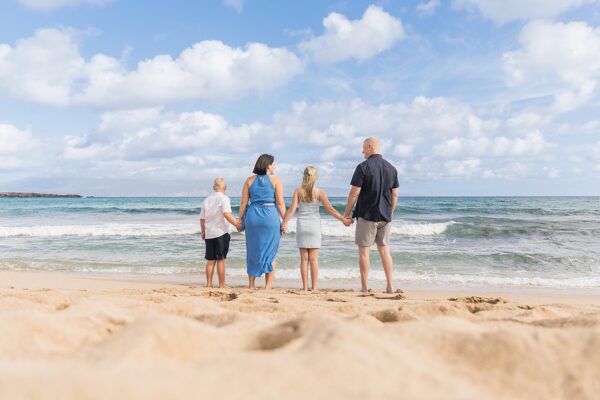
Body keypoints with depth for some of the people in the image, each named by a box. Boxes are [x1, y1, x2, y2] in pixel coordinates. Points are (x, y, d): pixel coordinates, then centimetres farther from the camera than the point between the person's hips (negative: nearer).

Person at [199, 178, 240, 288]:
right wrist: (237, 224, -17)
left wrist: (203, 232, 24)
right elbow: (226, 214, -21)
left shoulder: (206, 200, 12)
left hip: (209, 234, 5)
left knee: (210, 260, 11)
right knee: (220, 260, 0)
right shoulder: (224, 198, -6)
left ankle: (209, 284, 14)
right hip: (221, 233, -5)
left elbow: (202, 219, 14)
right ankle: (221, 285, 5)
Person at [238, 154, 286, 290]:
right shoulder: (275, 180, 0)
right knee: (270, 252, 7)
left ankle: (251, 285, 18)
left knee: (253, 251, 12)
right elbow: (280, 203, -6)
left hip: (252, 217, 3)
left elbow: (244, 202, 4)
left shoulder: (249, 180, 7)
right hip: (270, 217, -2)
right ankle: (268, 286, 7)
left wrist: (240, 219, 10)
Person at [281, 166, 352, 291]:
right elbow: (330, 209, -7)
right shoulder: (319, 192, -6)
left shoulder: (298, 191, -2)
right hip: (314, 226, -1)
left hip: (301, 225, 1)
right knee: (314, 259, 3)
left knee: (304, 259, 6)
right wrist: (344, 220, 0)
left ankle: (305, 287, 8)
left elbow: (292, 209, -7)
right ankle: (314, 287, 5)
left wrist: (284, 223, 1)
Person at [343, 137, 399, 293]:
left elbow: (354, 193, -12)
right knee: (384, 249, 14)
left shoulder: (363, 167, -10)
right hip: (385, 216, 5)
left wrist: (346, 214, -3)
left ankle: (365, 287, 7)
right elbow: (395, 195, 10)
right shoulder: (391, 168, 7)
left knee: (364, 250, 3)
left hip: (367, 216, -5)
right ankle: (390, 286, 13)